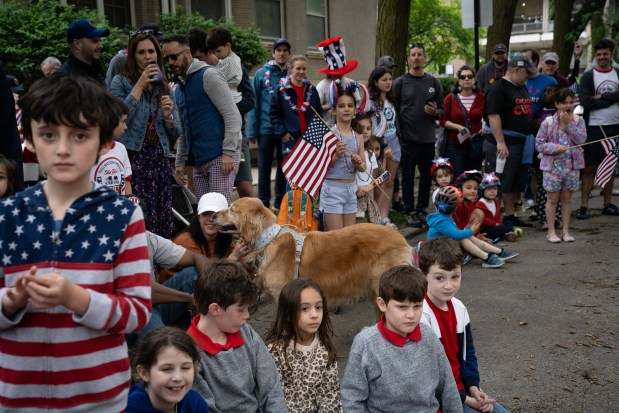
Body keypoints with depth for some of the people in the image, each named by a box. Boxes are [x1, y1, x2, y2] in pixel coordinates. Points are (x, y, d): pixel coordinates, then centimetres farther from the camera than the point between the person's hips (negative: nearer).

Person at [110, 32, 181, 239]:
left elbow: (176, 135, 19)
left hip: (160, 159, 5)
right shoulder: (121, 82, 4)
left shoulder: (164, 87, 17)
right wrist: (140, 85, -11)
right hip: (133, 158, -5)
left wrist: (168, 116, -3)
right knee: (143, 223, -12)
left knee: (164, 225, 2)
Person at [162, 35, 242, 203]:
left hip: (221, 157, -8)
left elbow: (232, 115, -13)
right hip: (199, 161, 8)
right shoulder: (179, 88, 19)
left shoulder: (208, 75, -6)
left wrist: (228, 152, -19)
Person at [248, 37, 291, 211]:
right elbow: (253, 103, -3)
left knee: (284, 167, 11)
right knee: (264, 168, 4)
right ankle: (264, 204, 12)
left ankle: (280, 203, 21)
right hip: (266, 129, -2)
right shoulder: (261, 74, -1)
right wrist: (252, 130, -9)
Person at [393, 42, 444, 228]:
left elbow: (442, 110, 13)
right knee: (408, 176, 4)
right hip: (407, 138, -3)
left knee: (427, 176, 8)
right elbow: (393, 110, -1)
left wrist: (435, 112, -10)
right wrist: (397, 134, -8)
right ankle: (410, 211, 13)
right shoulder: (400, 83, 0)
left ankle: (422, 209, 21)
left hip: (428, 138, 3)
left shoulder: (434, 83, 9)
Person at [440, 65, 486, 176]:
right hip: (455, 145, -1)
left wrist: (485, 127, -1)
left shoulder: (481, 97, 4)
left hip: (476, 144, 2)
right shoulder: (451, 98, 2)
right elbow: (443, 121, 0)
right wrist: (458, 127, -14)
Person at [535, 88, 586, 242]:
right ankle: (551, 232, 12)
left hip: (572, 165, 2)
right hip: (553, 165, -2)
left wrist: (569, 123, -16)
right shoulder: (548, 122, -5)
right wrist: (554, 147, -20)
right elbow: (539, 144, -5)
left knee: (566, 198, 11)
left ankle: (566, 230, 20)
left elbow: (581, 139, -12)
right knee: (552, 199, 4)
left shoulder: (578, 120, 1)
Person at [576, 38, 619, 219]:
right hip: (594, 127, -3)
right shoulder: (588, 77, -1)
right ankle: (584, 206, 2)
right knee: (589, 167, -2)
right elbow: (585, 102, -14)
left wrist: (601, 97, -15)